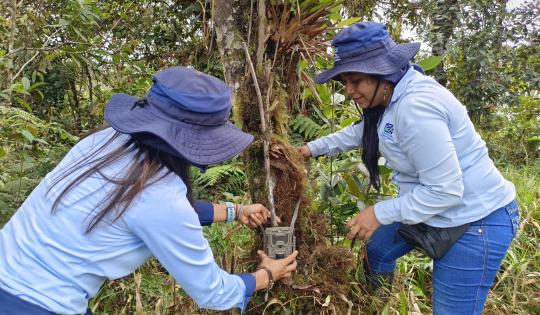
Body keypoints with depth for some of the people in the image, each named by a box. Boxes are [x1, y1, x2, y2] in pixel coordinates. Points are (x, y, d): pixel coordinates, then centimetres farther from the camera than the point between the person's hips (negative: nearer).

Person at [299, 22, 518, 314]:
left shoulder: (415, 107, -32)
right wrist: (313, 148, 15)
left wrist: (380, 213, -23)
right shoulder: (391, 95, 0)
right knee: (377, 249, 25)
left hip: (473, 222, -10)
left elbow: (445, 190, -30)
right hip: (432, 206, 10)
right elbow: (361, 131, 20)